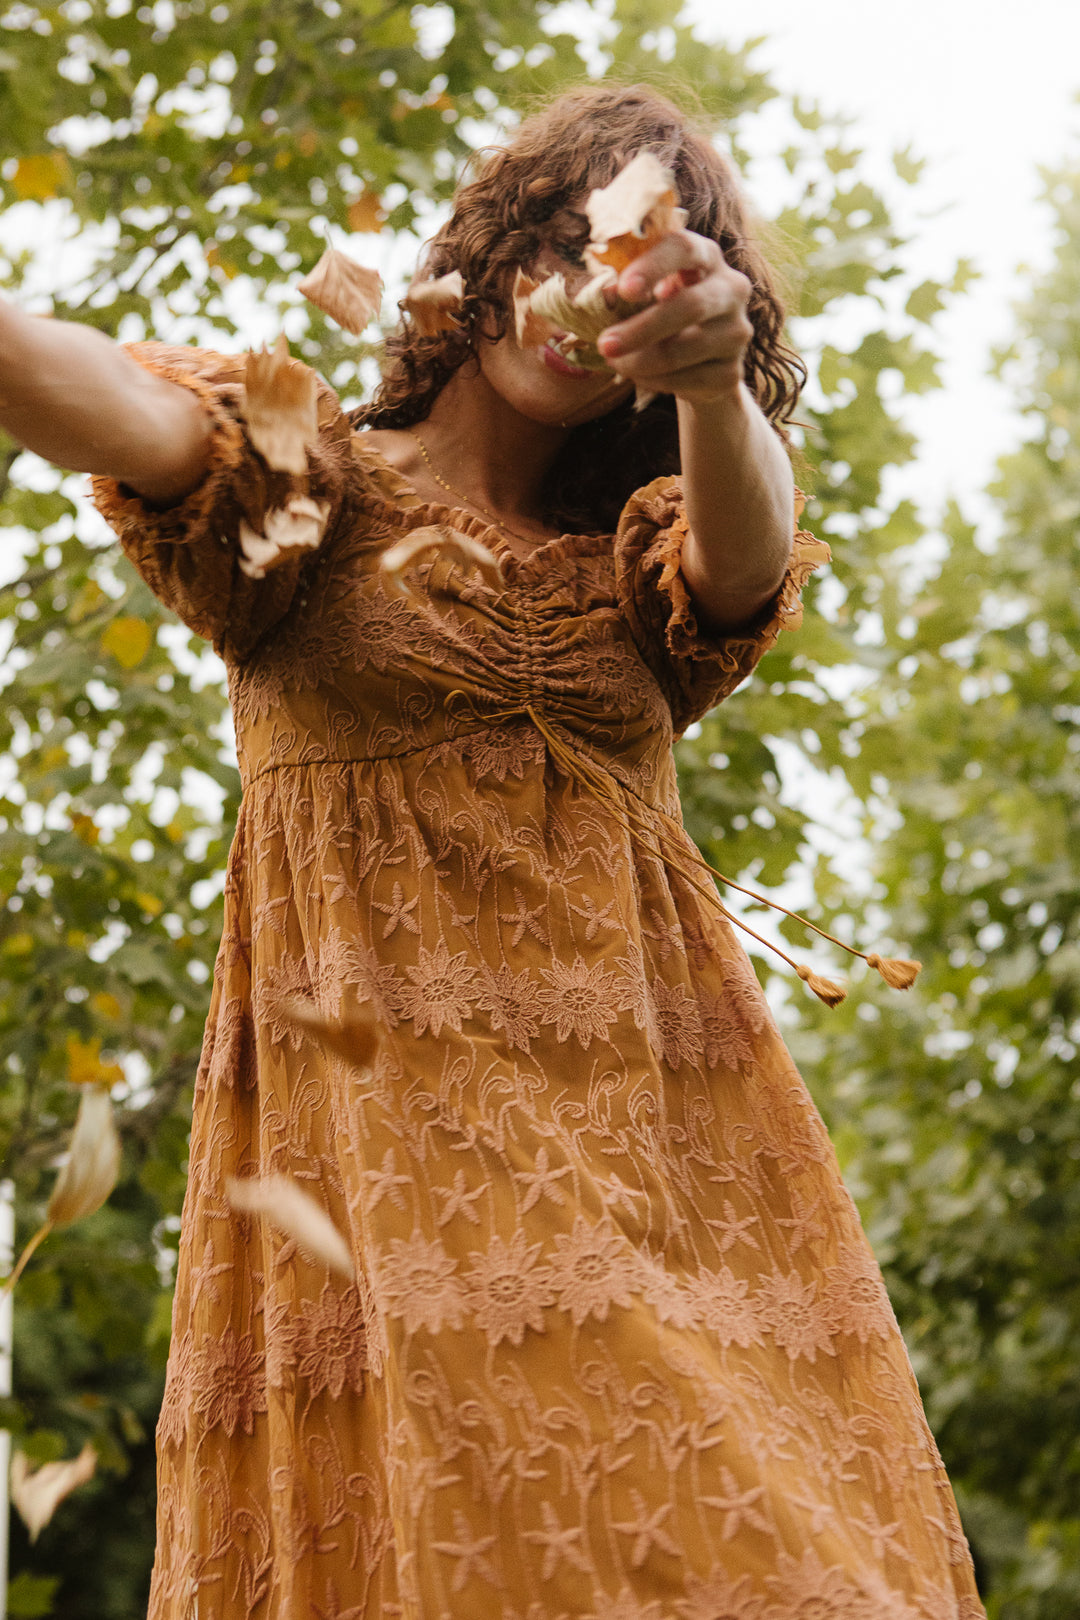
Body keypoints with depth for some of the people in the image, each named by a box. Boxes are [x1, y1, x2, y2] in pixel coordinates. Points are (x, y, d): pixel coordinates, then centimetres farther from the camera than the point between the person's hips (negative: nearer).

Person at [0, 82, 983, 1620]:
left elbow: (748, 556, -7)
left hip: (646, 1096, 4)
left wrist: (710, 380, -29)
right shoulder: (314, 487, 9)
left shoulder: (639, 551, 18)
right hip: (384, 1077, -3)